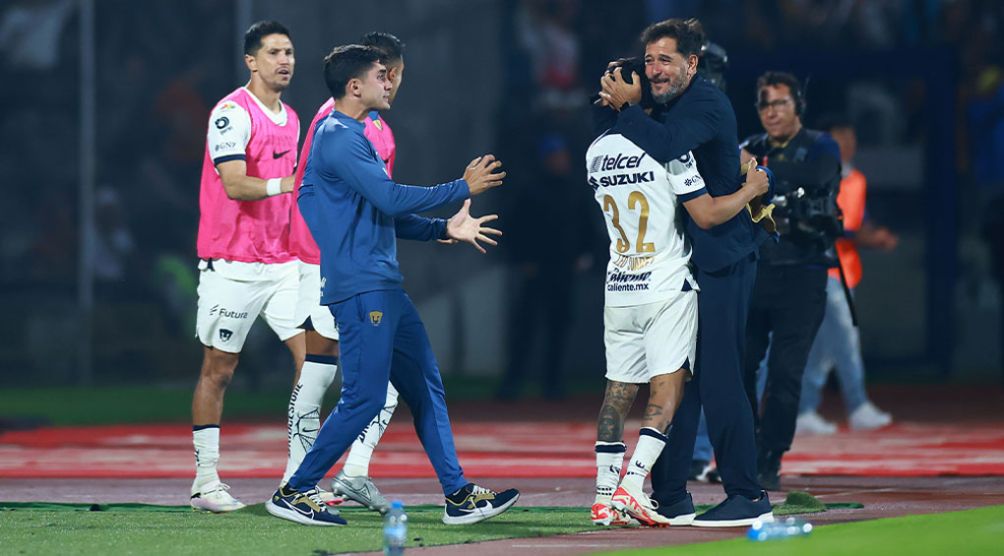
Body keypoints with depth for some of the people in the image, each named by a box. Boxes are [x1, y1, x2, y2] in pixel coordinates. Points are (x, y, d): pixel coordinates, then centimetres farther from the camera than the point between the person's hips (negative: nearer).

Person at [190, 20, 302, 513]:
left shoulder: (290, 118, 15)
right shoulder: (233, 112, -10)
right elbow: (235, 184, -21)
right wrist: (288, 184, -31)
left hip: (282, 263, 7)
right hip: (233, 264, -7)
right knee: (218, 369, 0)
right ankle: (205, 482, 7)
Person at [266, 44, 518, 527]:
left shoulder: (352, 137, 20)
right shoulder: (337, 138, -13)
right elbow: (390, 199, -20)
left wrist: (445, 229, 17)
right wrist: (463, 188, -12)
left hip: (383, 288, 11)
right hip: (361, 288, -11)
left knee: (425, 387, 8)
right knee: (364, 398, -9)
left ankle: (459, 496, 10)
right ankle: (294, 493, 0)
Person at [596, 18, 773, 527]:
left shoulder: (706, 104, -11)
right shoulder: (663, 108, 16)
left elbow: (664, 147, -27)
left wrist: (626, 106, -14)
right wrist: (613, 106, 3)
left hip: (718, 260, -9)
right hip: (676, 263, 9)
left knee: (717, 377, -9)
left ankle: (748, 497, -4)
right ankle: (669, 495, 15)